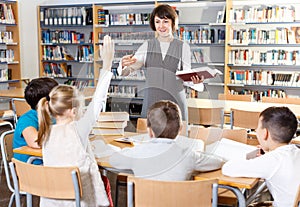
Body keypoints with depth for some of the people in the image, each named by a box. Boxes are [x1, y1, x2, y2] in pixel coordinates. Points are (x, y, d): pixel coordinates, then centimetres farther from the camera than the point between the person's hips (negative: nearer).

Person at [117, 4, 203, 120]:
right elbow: (125, 71, 4)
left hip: (175, 100, -1)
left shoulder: (183, 47, 6)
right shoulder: (147, 46, 9)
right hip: (151, 101, 1)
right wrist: (124, 64, -18)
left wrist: (195, 80, -17)